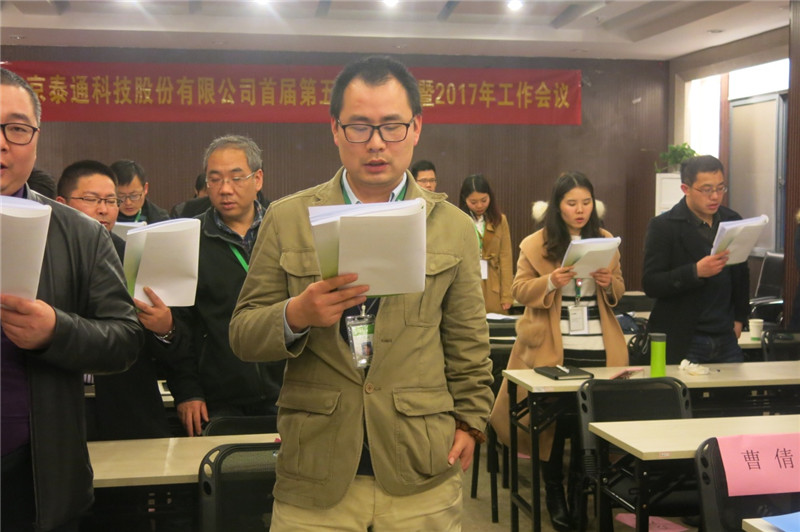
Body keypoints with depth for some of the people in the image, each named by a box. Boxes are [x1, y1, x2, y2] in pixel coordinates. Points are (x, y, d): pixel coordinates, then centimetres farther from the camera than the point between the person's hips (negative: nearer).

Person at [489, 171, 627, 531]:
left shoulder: (606, 241, 10)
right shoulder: (535, 245, 0)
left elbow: (620, 291, 15)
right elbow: (519, 291, -2)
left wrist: (609, 283, -8)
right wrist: (550, 282, -19)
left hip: (597, 347, 2)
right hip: (553, 348, -2)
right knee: (553, 420, 3)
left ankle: (579, 492, 20)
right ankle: (553, 495, 18)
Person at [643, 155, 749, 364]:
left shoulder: (732, 221, 9)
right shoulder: (663, 226, -7)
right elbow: (650, 284, -13)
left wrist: (739, 319, 13)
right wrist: (696, 272, -24)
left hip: (726, 339, 5)